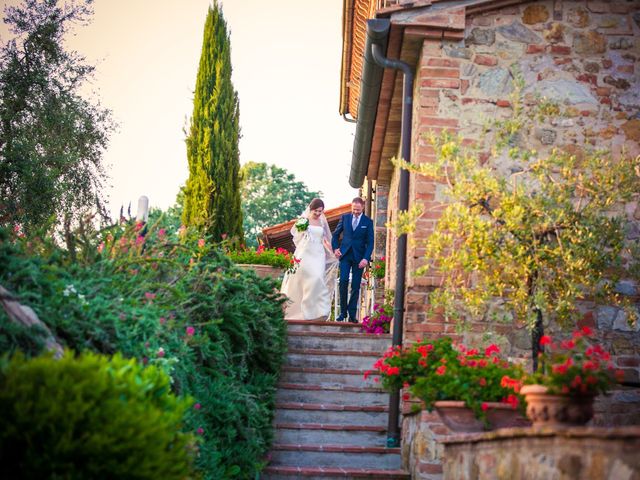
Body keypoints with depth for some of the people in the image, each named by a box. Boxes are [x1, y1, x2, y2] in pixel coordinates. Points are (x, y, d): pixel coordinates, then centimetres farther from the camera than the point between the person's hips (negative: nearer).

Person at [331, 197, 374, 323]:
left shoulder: (368, 222, 1)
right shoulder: (345, 217, 6)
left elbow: (370, 242, -1)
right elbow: (336, 234, 16)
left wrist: (366, 258, -12)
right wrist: (335, 248, 2)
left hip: (359, 257, -1)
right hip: (345, 255, 1)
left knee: (355, 286, 0)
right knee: (343, 281, -11)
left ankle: (352, 314, 6)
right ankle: (343, 311, -1)